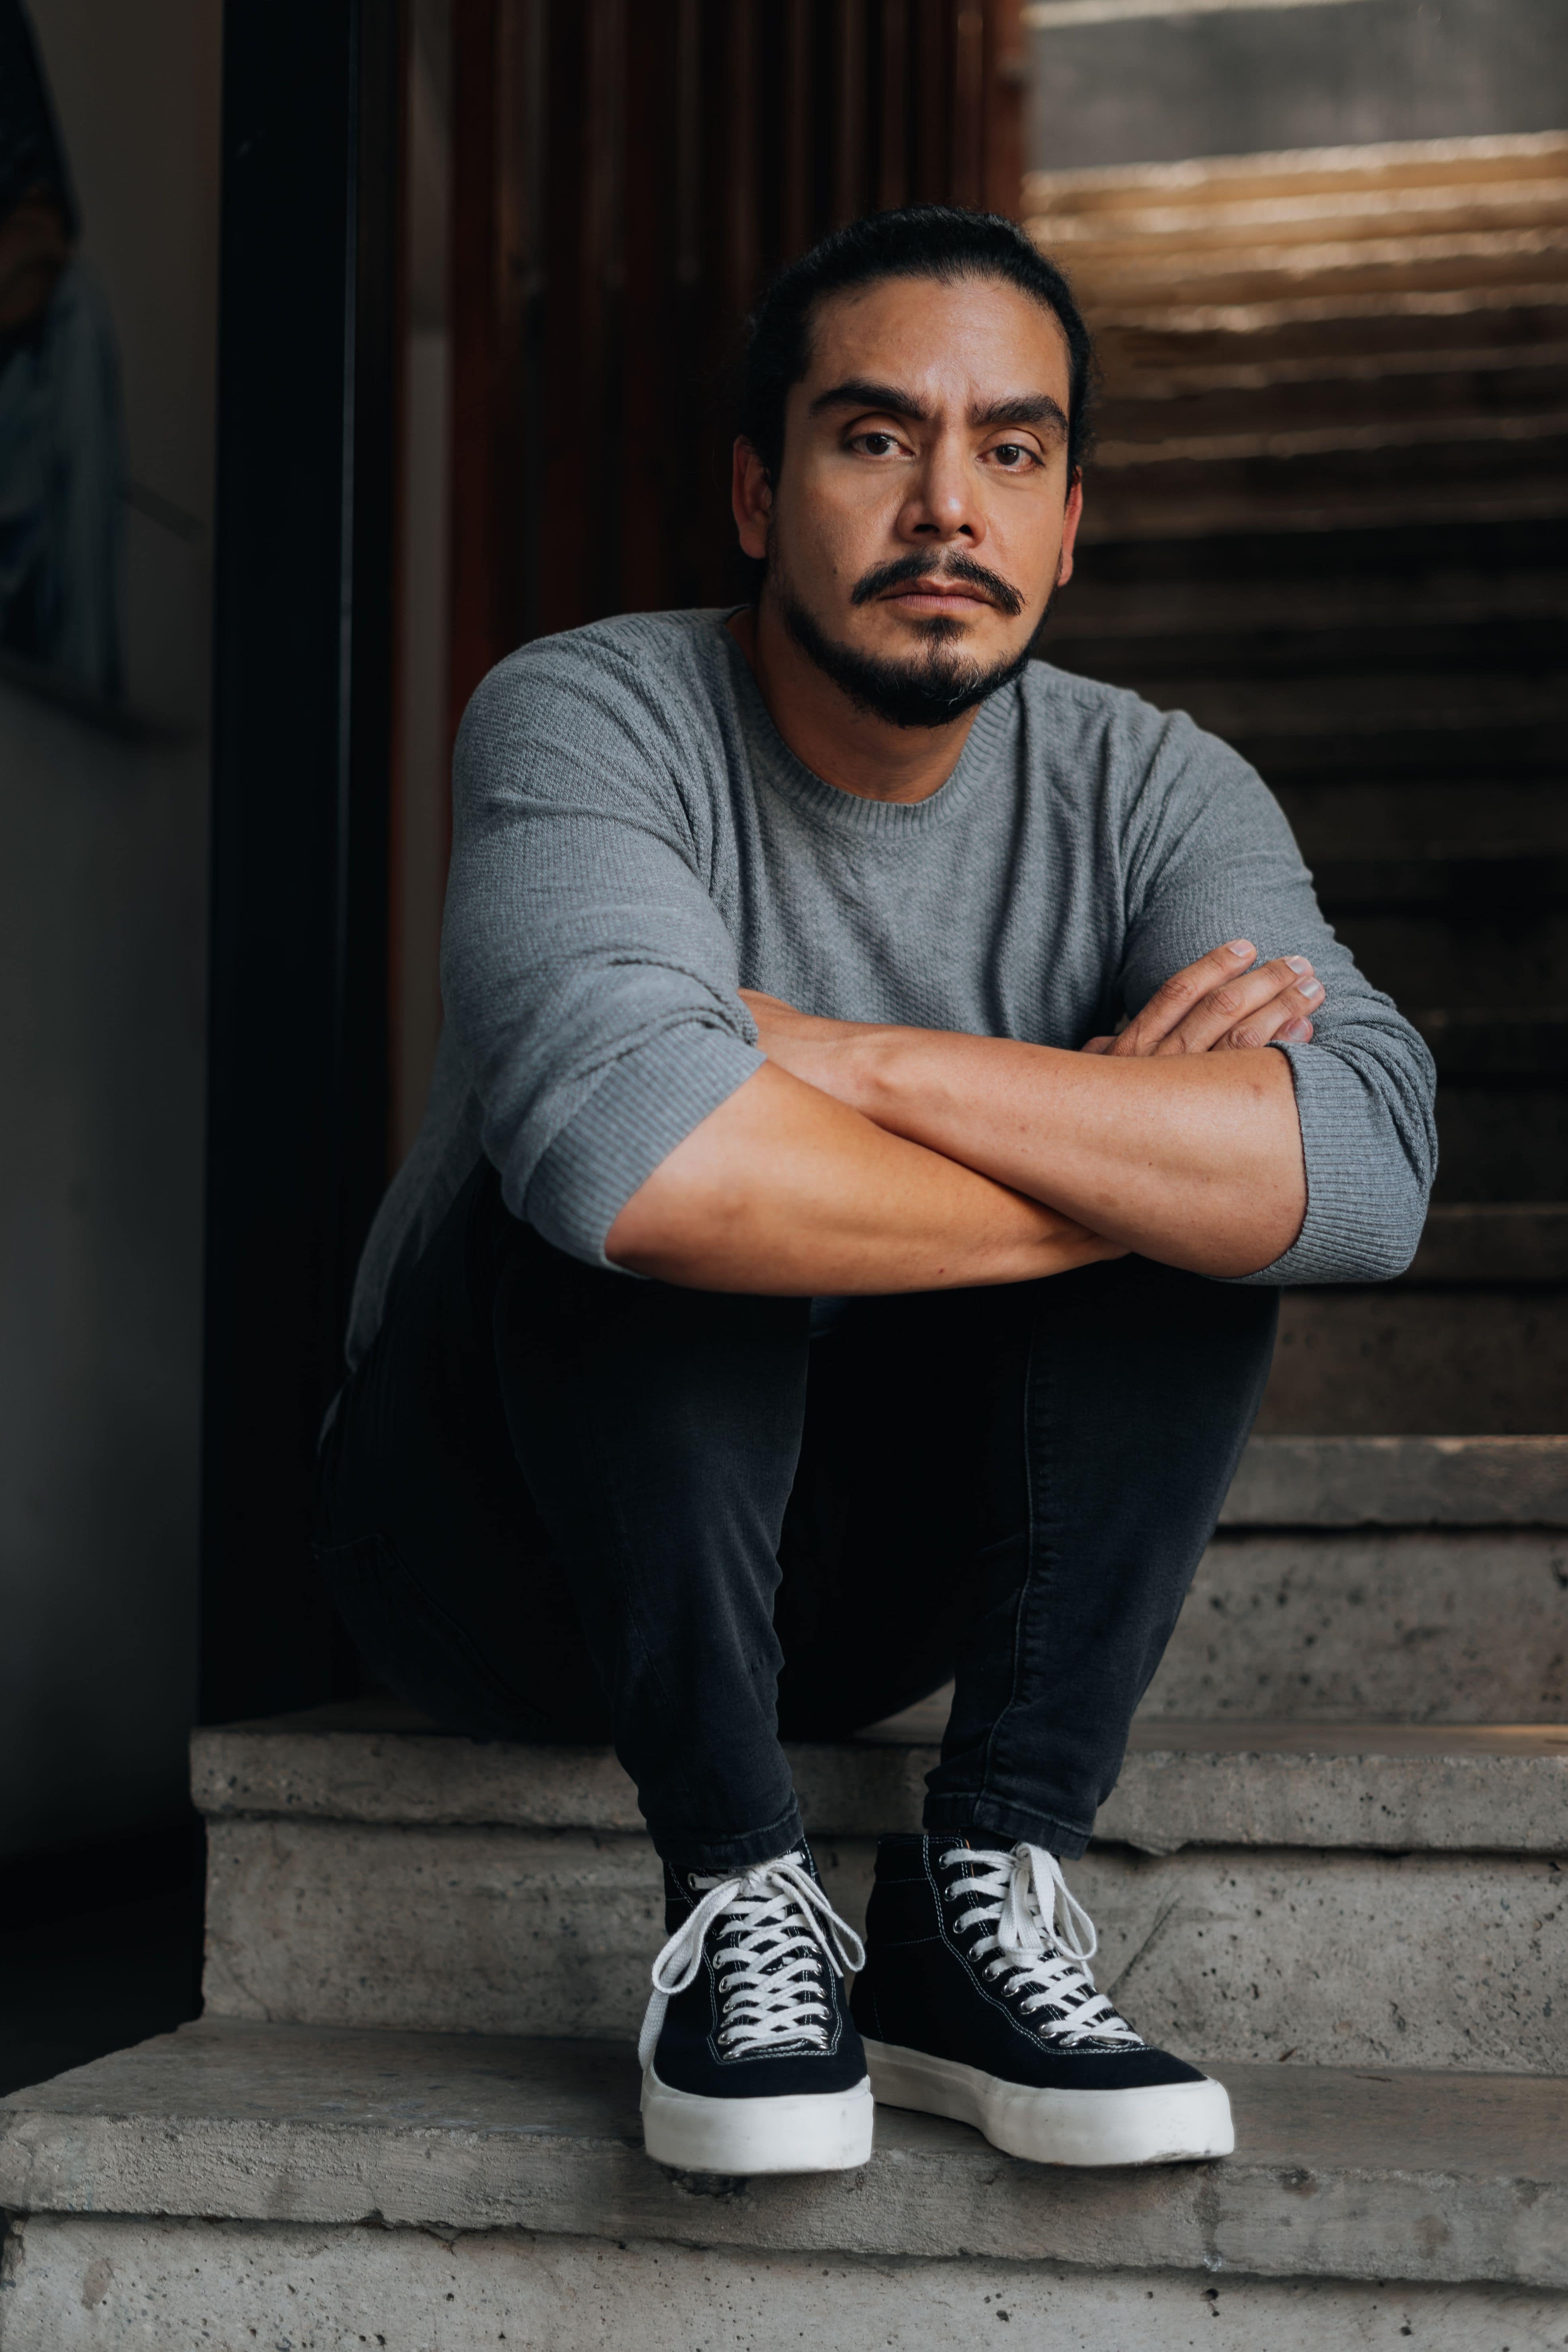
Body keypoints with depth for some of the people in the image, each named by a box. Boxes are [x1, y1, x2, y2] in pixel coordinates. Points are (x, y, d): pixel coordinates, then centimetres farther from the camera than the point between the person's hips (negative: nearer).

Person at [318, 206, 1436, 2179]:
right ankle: (738, 1897, -23)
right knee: (659, 1180, -32)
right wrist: (1093, 1146, -28)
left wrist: (838, 1059, -33)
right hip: (509, 1542, -3)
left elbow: (1368, 1165, -29)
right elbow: (621, 1139, -42)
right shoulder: (593, 720, -19)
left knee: (1226, 1184, -18)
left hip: (867, 1570, 4)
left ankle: (986, 1888, -19)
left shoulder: (1151, 794, -8)